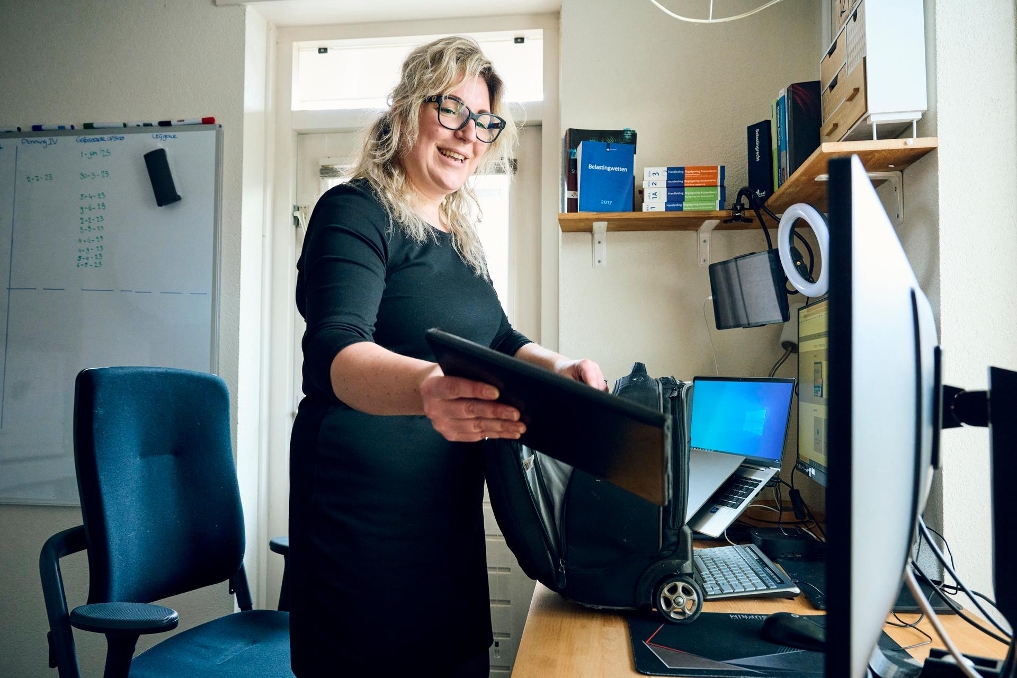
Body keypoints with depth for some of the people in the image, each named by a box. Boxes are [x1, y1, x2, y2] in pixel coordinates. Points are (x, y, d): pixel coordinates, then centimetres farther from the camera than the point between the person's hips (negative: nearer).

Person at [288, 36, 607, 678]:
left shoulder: (460, 233, 12)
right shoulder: (356, 212, -12)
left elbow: (498, 339, 19)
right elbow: (336, 352, -27)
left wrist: (559, 368, -3)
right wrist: (426, 389, -49)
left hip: (451, 501, 8)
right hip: (366, 503, -8)